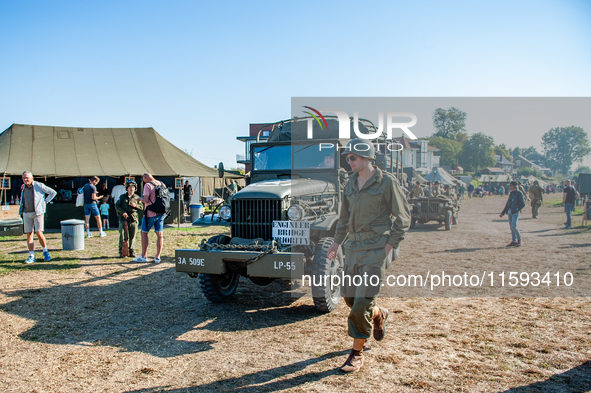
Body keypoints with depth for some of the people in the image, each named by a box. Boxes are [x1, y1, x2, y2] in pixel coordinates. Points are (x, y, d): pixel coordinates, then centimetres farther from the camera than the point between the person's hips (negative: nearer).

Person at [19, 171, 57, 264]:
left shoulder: (39, 186, -8)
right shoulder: (24, 188, 10)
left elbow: (53, 192, -4)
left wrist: (45, 202, -4)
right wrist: (21, 210, 17)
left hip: (37, 213, -5)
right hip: (27, 214, 5)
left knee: (39, 233, -11)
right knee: (29, 234, 2)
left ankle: (45, 252, 12)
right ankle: (31, 256, 7)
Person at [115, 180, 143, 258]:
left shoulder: (136, 197, 10)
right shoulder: (122, 197, 7)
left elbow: (141, 207, 9)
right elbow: (116, 206, 4)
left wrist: (135, 205, -12)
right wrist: (122, 212, -12)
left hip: (133, 219, 1)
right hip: (123, 218, -1)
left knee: (132, 236, 4)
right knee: (122, 235, -3)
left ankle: (131, 251, 15)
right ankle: (122, 252, 5)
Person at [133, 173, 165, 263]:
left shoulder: (148, 185, -11)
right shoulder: (161, 184, 9)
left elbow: (145, 200, -18)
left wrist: (140, 199, 1)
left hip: (150, 213, -6)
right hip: (161, 213, 6)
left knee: (144, 233, 7)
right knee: (160, 234, 6)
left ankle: (143, 257, 9)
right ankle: (157, 257, 6)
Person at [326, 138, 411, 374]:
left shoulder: (387, 182, -8)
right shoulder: (351, 183, 10)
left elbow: (403, 218, -6)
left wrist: (389, 246, -11)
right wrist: (336, 242, 20)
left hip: (376, 249, -7)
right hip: (353, 247, 7)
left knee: (362, 301, -8)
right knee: (350, 297, 12)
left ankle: (357, 354, 6)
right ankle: (378, 315, 42)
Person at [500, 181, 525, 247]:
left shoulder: (519, 193, -6)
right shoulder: (511, 194, 18)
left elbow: (523, 204, -10)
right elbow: (507, 204, 22)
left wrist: (516, 210, -18)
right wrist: (503, 213, 17)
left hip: (515, 212, -8)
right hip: (509, 212, 8)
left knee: (513, 226, -13)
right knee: (511, 227, 7)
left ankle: (519, 240, 0)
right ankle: (514, 241, 14)